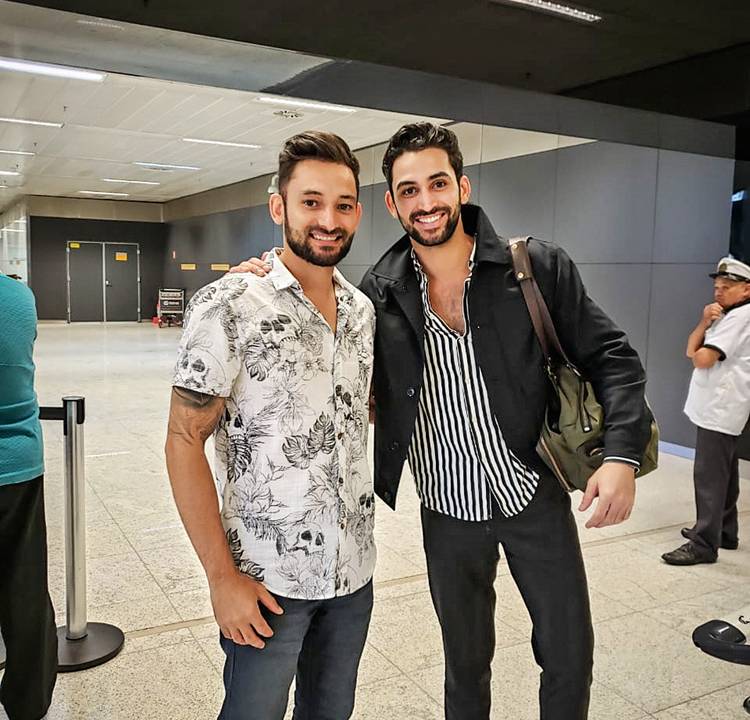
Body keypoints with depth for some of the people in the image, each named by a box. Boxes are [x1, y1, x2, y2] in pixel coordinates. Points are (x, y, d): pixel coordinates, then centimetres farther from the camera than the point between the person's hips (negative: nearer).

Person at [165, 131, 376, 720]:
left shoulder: (362, 309, 3)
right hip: (267, 579, -5)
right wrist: (222, 576, -15)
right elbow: (185, 442, -14)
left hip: (354, 571, 5)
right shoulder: (229, 307, -15)